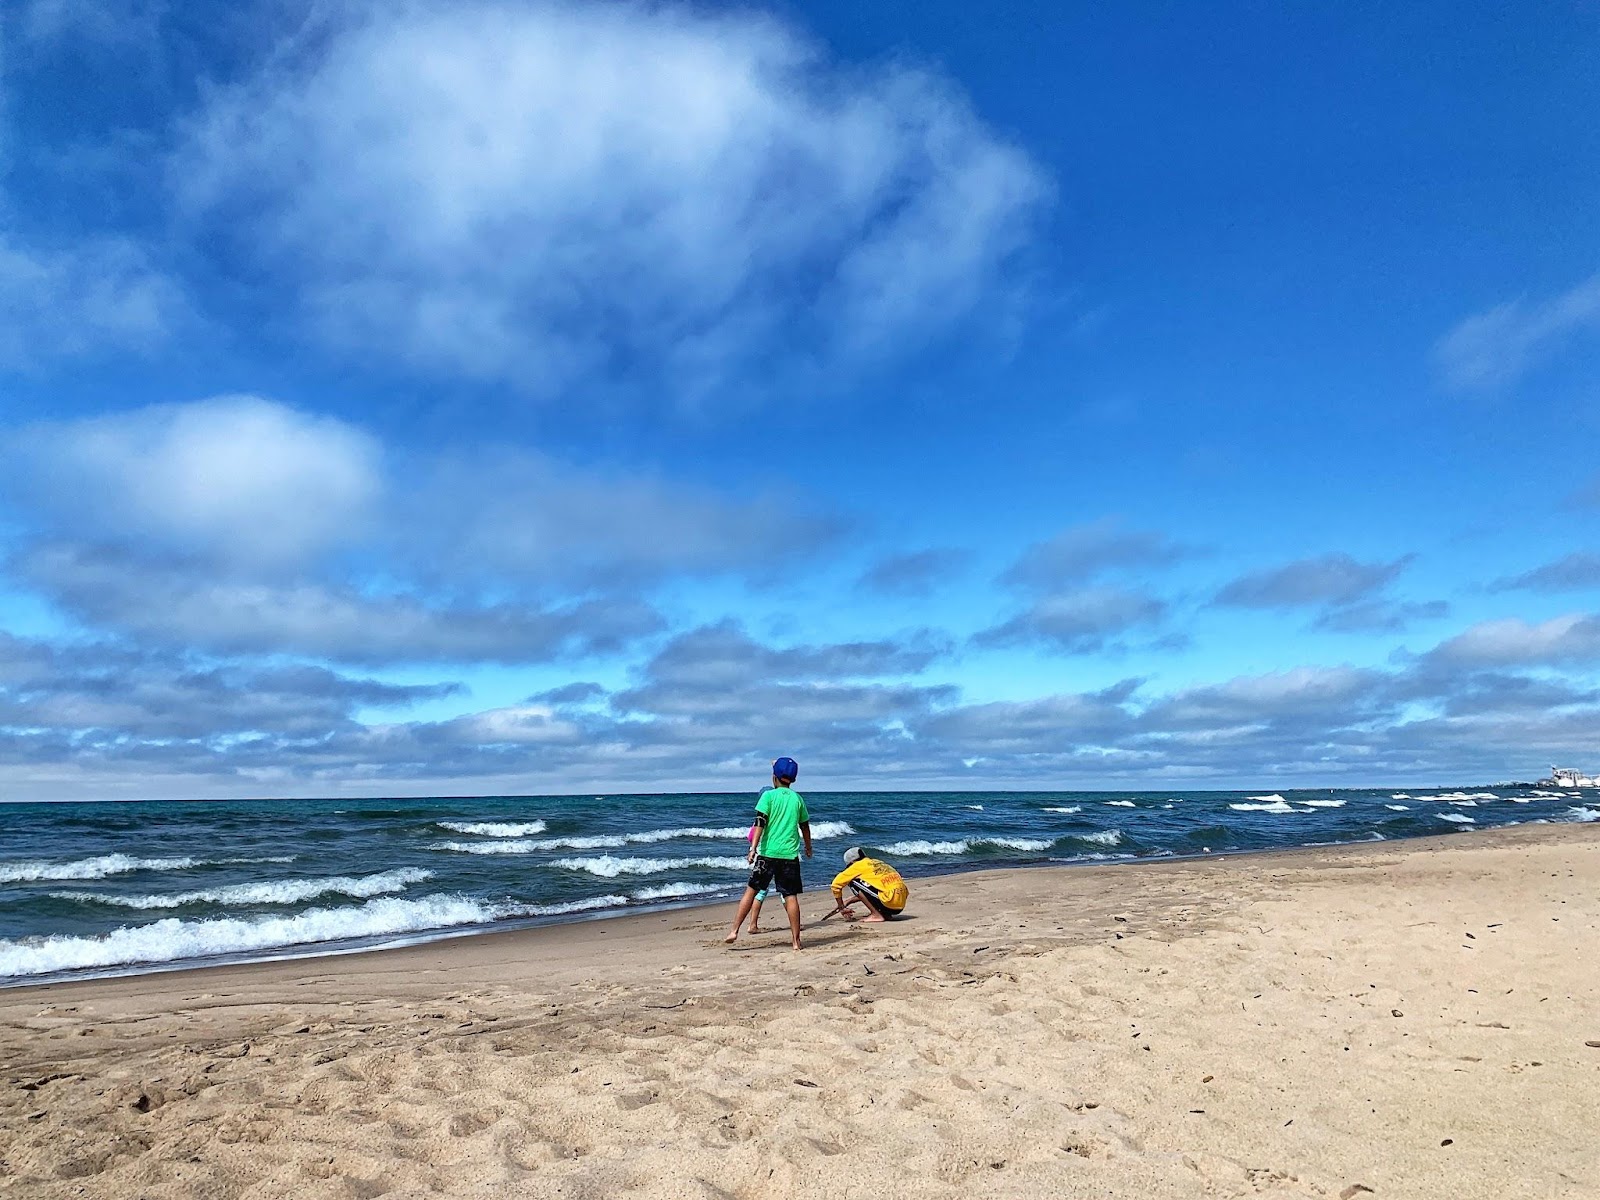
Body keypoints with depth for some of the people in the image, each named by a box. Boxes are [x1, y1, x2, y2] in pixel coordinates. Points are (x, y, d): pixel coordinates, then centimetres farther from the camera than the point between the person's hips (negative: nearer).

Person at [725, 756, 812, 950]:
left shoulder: (769, 795, -1)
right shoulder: (798, 798, 9)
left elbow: (760, 823, -10)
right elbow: (805, 827, 18)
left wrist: (753, 848, -13)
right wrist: (808, 848, 33)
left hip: (768, 852, -2)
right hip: (790, 854, 2)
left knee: (751, 890, 7)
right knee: (791, 896, 3)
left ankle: (734, 931, 5)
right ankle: (795, 940, 4)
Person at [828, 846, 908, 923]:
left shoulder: (858, 865, 4)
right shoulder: (877, 862, 24)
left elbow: (836, 884, 5)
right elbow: (864, 892, 35)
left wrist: (842, 908, 13)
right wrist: (847, 902, 35)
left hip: (890, 902, -8)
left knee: (853, 883, 2)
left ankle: (876, 915, -2)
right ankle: (885, 914, 12)